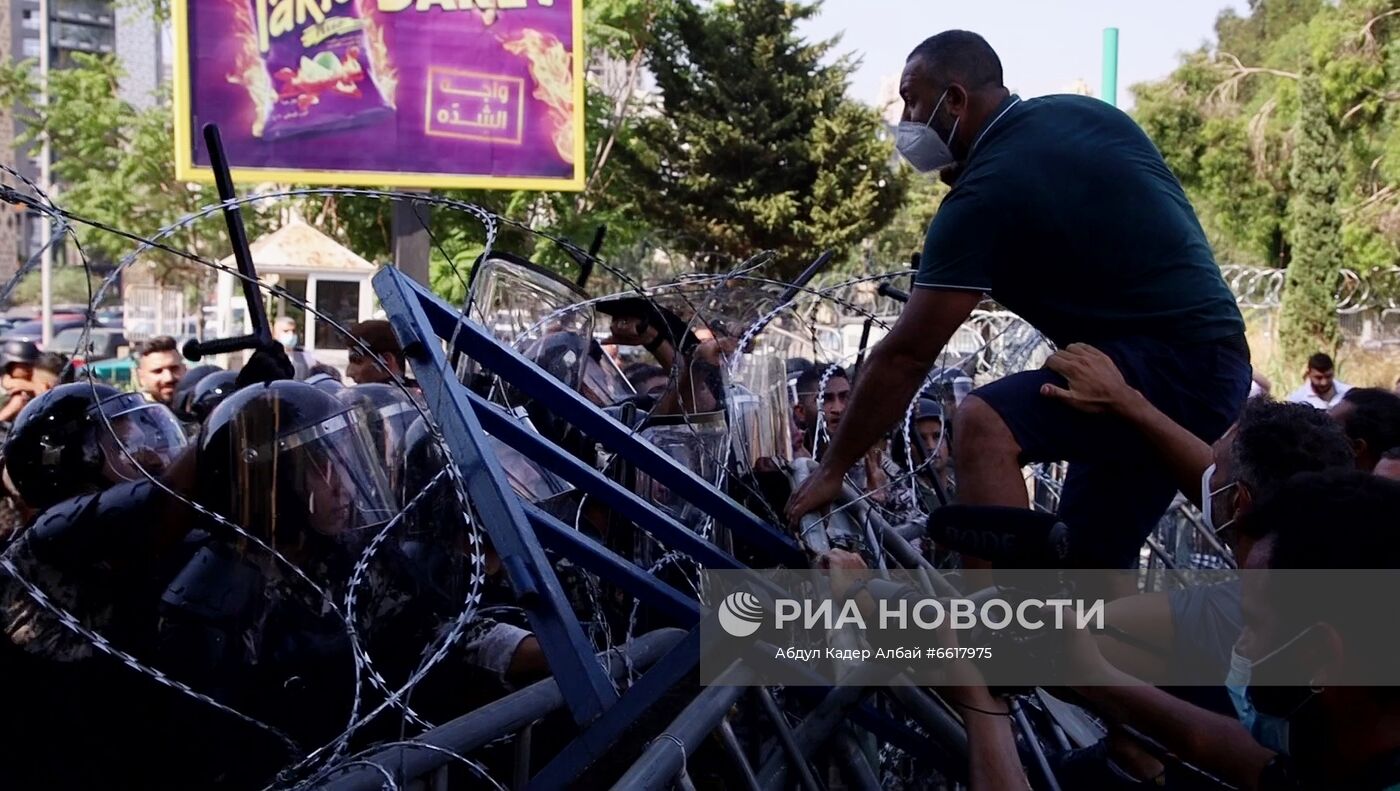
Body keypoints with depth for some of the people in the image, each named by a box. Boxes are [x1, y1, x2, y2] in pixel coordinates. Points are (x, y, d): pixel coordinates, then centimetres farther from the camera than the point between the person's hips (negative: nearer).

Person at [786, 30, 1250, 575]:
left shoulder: (986, 193, -15)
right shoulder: (1087, 113, 9)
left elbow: (906, 354, -14)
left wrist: (832, 468, -6)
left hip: (1168, 364, -10)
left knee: (982, 424, -27)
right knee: (1090, 567, 14)